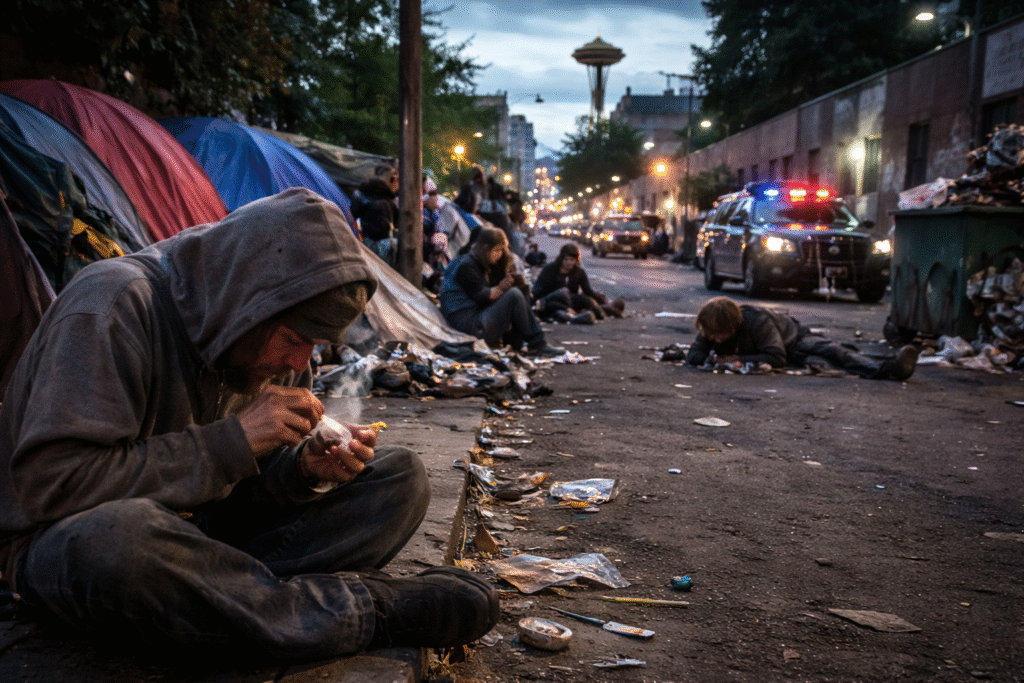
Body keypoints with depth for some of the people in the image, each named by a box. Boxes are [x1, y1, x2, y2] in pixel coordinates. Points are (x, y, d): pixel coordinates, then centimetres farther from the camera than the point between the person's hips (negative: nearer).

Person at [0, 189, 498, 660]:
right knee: (117, 537, -45)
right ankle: (367, 611, -29)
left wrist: (307, 469, -17)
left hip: (204, 529, 7)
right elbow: (47, 485, -29)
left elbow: (247, 480, 8)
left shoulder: (265, 334, -1)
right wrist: (233, 441, -29)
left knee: (399, 477, -4)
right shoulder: (113, 305, -23)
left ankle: (224, 589, -26)